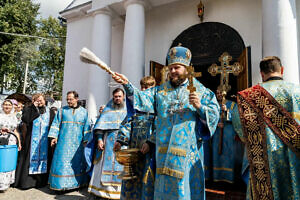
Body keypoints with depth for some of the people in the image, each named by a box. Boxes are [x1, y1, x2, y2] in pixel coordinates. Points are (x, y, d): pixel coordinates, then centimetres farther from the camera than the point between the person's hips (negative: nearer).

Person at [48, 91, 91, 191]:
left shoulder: (84, 112, 5)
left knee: (76, 162, 8)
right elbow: (56, 124, 4)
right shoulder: (62, 110, 5)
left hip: (77, 143, 1)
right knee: (62, 162, -2)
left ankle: (76, 183, 20)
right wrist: (54, 136, -7)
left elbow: (86, 127, 6)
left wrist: (86, 140, 1)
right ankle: (60, 184, 9)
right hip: (64, 142, 0)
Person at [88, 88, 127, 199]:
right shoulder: (108, 110, 10)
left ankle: (119, 191, 10)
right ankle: (103, 190, 14)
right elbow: (101, 125, 5)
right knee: (107, 164, 3)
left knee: (121, 166, 0)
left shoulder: (127, 110, 10)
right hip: (109, 142, 0)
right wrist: (99, 139, -6)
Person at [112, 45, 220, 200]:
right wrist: (127, 84, -17)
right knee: (165, 183, 10)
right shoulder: (160, 91, 13)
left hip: (188, 149, -2)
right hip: (165, 149, 3)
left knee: (185, 184, 3)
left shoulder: (201, 91, 6)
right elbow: (143, 99, -2)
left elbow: (214, 114, 1)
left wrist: (200, 107, -18)